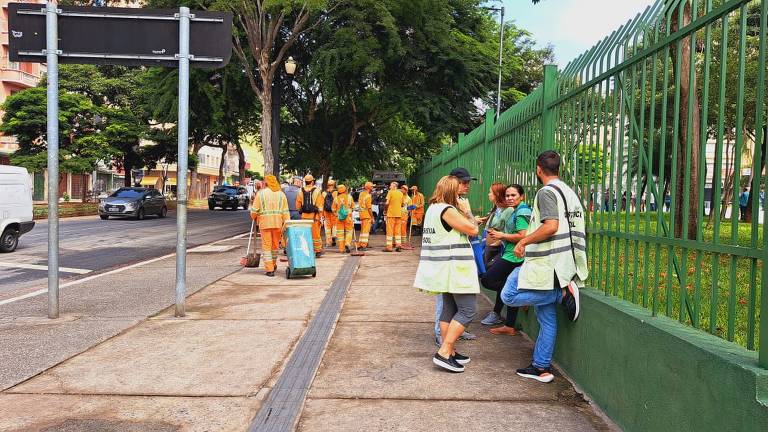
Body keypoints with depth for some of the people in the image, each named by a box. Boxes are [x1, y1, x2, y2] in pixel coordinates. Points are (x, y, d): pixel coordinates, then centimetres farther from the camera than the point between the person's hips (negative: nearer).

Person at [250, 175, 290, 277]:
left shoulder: (261, 193, -3)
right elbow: (285, 212, 0)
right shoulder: (281, 194, 5)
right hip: (278, 223, 3)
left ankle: (269, 269, -3)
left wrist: (253, 217, 17)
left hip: (265, 223, -3)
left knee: (266, 246, 1)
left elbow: (254, 210, -3)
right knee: (275, 245, 18)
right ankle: (273, 265, 32)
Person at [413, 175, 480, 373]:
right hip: (454, 267, -10)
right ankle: (444, 352, -9)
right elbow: (473, 230, -12)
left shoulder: (433, 209, 13)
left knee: (450, 309, 14)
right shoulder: (448, 210, -17)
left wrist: (463, 216, 17)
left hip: (444, 267, 10)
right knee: (468, 309, -6)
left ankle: (450, 352, 19)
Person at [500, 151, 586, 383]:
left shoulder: (547, 192, -12)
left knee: (509, 296, -3)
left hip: (545, 265, -10)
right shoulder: (569, 192, 18)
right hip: (559, 265, 10)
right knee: (547, 317, 11)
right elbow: (574, 228, 23)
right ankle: (542, 367, 15)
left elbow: (551, 226, -25)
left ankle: (562, 293, -8)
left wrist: (524, 241, -15)